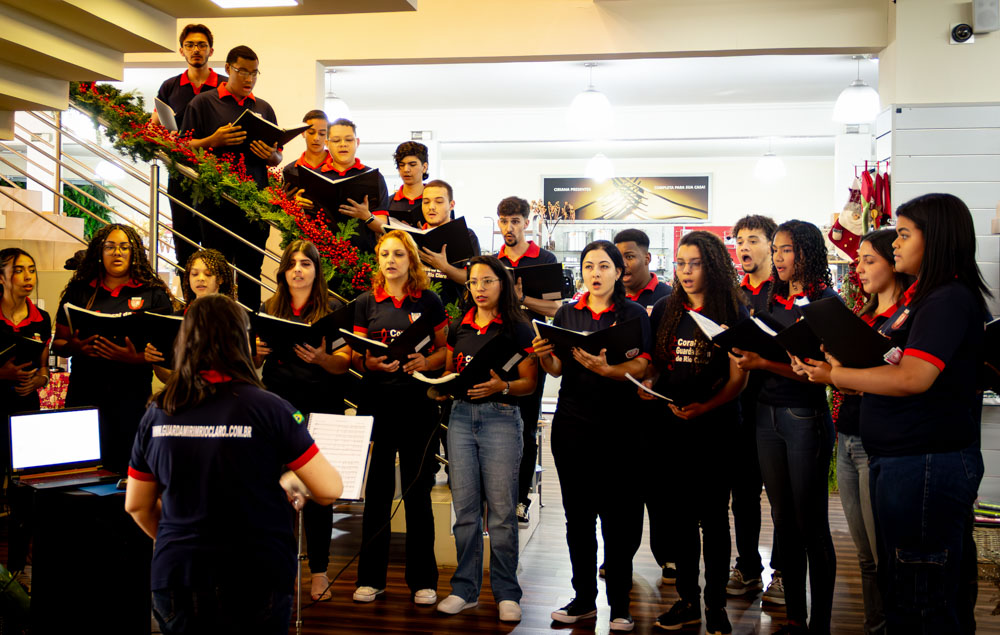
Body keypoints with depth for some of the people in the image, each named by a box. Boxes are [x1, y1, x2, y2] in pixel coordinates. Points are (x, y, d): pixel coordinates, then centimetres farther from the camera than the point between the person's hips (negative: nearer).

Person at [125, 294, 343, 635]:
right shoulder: (267, 408, -14)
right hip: (255, 581, -3)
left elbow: (137, 505, 9)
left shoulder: (156, 413, -2)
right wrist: (290, 481, 7)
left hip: (174, 579, 3)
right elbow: (329, 490, -13)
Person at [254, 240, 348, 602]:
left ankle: (319, 570, 12)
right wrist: (258, 352, -7)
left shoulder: (333, 310, 3)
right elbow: (253, 364, 15)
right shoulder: (268, 310, 12)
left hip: (321, 407, -2)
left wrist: (319, 357, -23)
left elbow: (344, 366, -3)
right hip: (276, 405, 2)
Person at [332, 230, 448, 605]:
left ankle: (422, 580, 14)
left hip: (418, 404, -1)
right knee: (376, 491, 5)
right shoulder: (365, 303, 7)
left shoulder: (429, 302, 5)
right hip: (376, 401, 1)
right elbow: (353, 357, 7)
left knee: (418, 492, 4)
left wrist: (426, 362, -13)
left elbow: (445, 349, 7)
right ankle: (371, 578, 16)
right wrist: (368, 363, -14)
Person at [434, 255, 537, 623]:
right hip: (461, 415, 4)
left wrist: (501, 387, -19)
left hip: (501, 417, -4)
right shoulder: (459, 328, 14)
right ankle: (465, 589, 15)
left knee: (501, 510, -3)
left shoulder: (517, 329, 1)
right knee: (465, 507, 5)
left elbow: (529, 383, -1)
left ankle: (506, 593, 7)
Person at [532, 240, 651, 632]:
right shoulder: (566, 314, 11)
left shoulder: (634, 315, 2)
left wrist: (603, 368, -28)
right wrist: (544, 356, -16)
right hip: (572, 423, 3)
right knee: (578, 515, 9)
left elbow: (639, 368, -10)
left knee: (618, 516, -1)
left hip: (618, 425, -3)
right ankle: (584, 599, 19)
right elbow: (556, 370, 6)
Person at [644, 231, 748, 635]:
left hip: (716, 426, -4)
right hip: (672, 425, 4)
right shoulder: (664, 310, 9)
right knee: (681, 513, 10)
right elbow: (654, 364, 16)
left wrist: (705, 406, -22)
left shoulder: (732, 312, -4)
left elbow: (738, 378, -8)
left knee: (713, 514, 3)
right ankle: (687, 598, 21)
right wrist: (647, 384, -6)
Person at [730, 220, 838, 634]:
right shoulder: (774, 300, 12)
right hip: (767, 413, 7)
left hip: (806, 416, -7)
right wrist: (743, 353, -5)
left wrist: (764, 363, -24)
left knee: (811, 526, 1)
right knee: (782, 521, 12)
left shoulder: (825, 301, -9)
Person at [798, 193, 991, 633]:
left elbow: (912, 378, -26)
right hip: (893, 460, 11)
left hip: (927, 461, -10)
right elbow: (887, 366, 18)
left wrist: (836, 375, -16)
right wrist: (837, 367, 3)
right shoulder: (917, 298, 16)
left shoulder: (949, 300, -16)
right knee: (895, 583, 20)